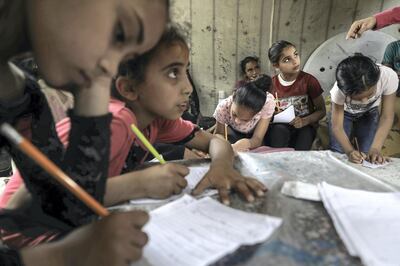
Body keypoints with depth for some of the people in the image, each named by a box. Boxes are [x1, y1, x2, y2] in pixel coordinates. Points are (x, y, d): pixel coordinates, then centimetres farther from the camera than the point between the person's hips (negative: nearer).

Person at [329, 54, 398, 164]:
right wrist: (350, 150, -48)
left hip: (369, 112, 1)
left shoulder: (389, 76, -36)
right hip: (344, 113, -1)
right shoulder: (339, 90, -39)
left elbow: (386, 117, -27)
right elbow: (337, 126, -31)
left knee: (369, 155, -10)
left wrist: (375, 149, -38)